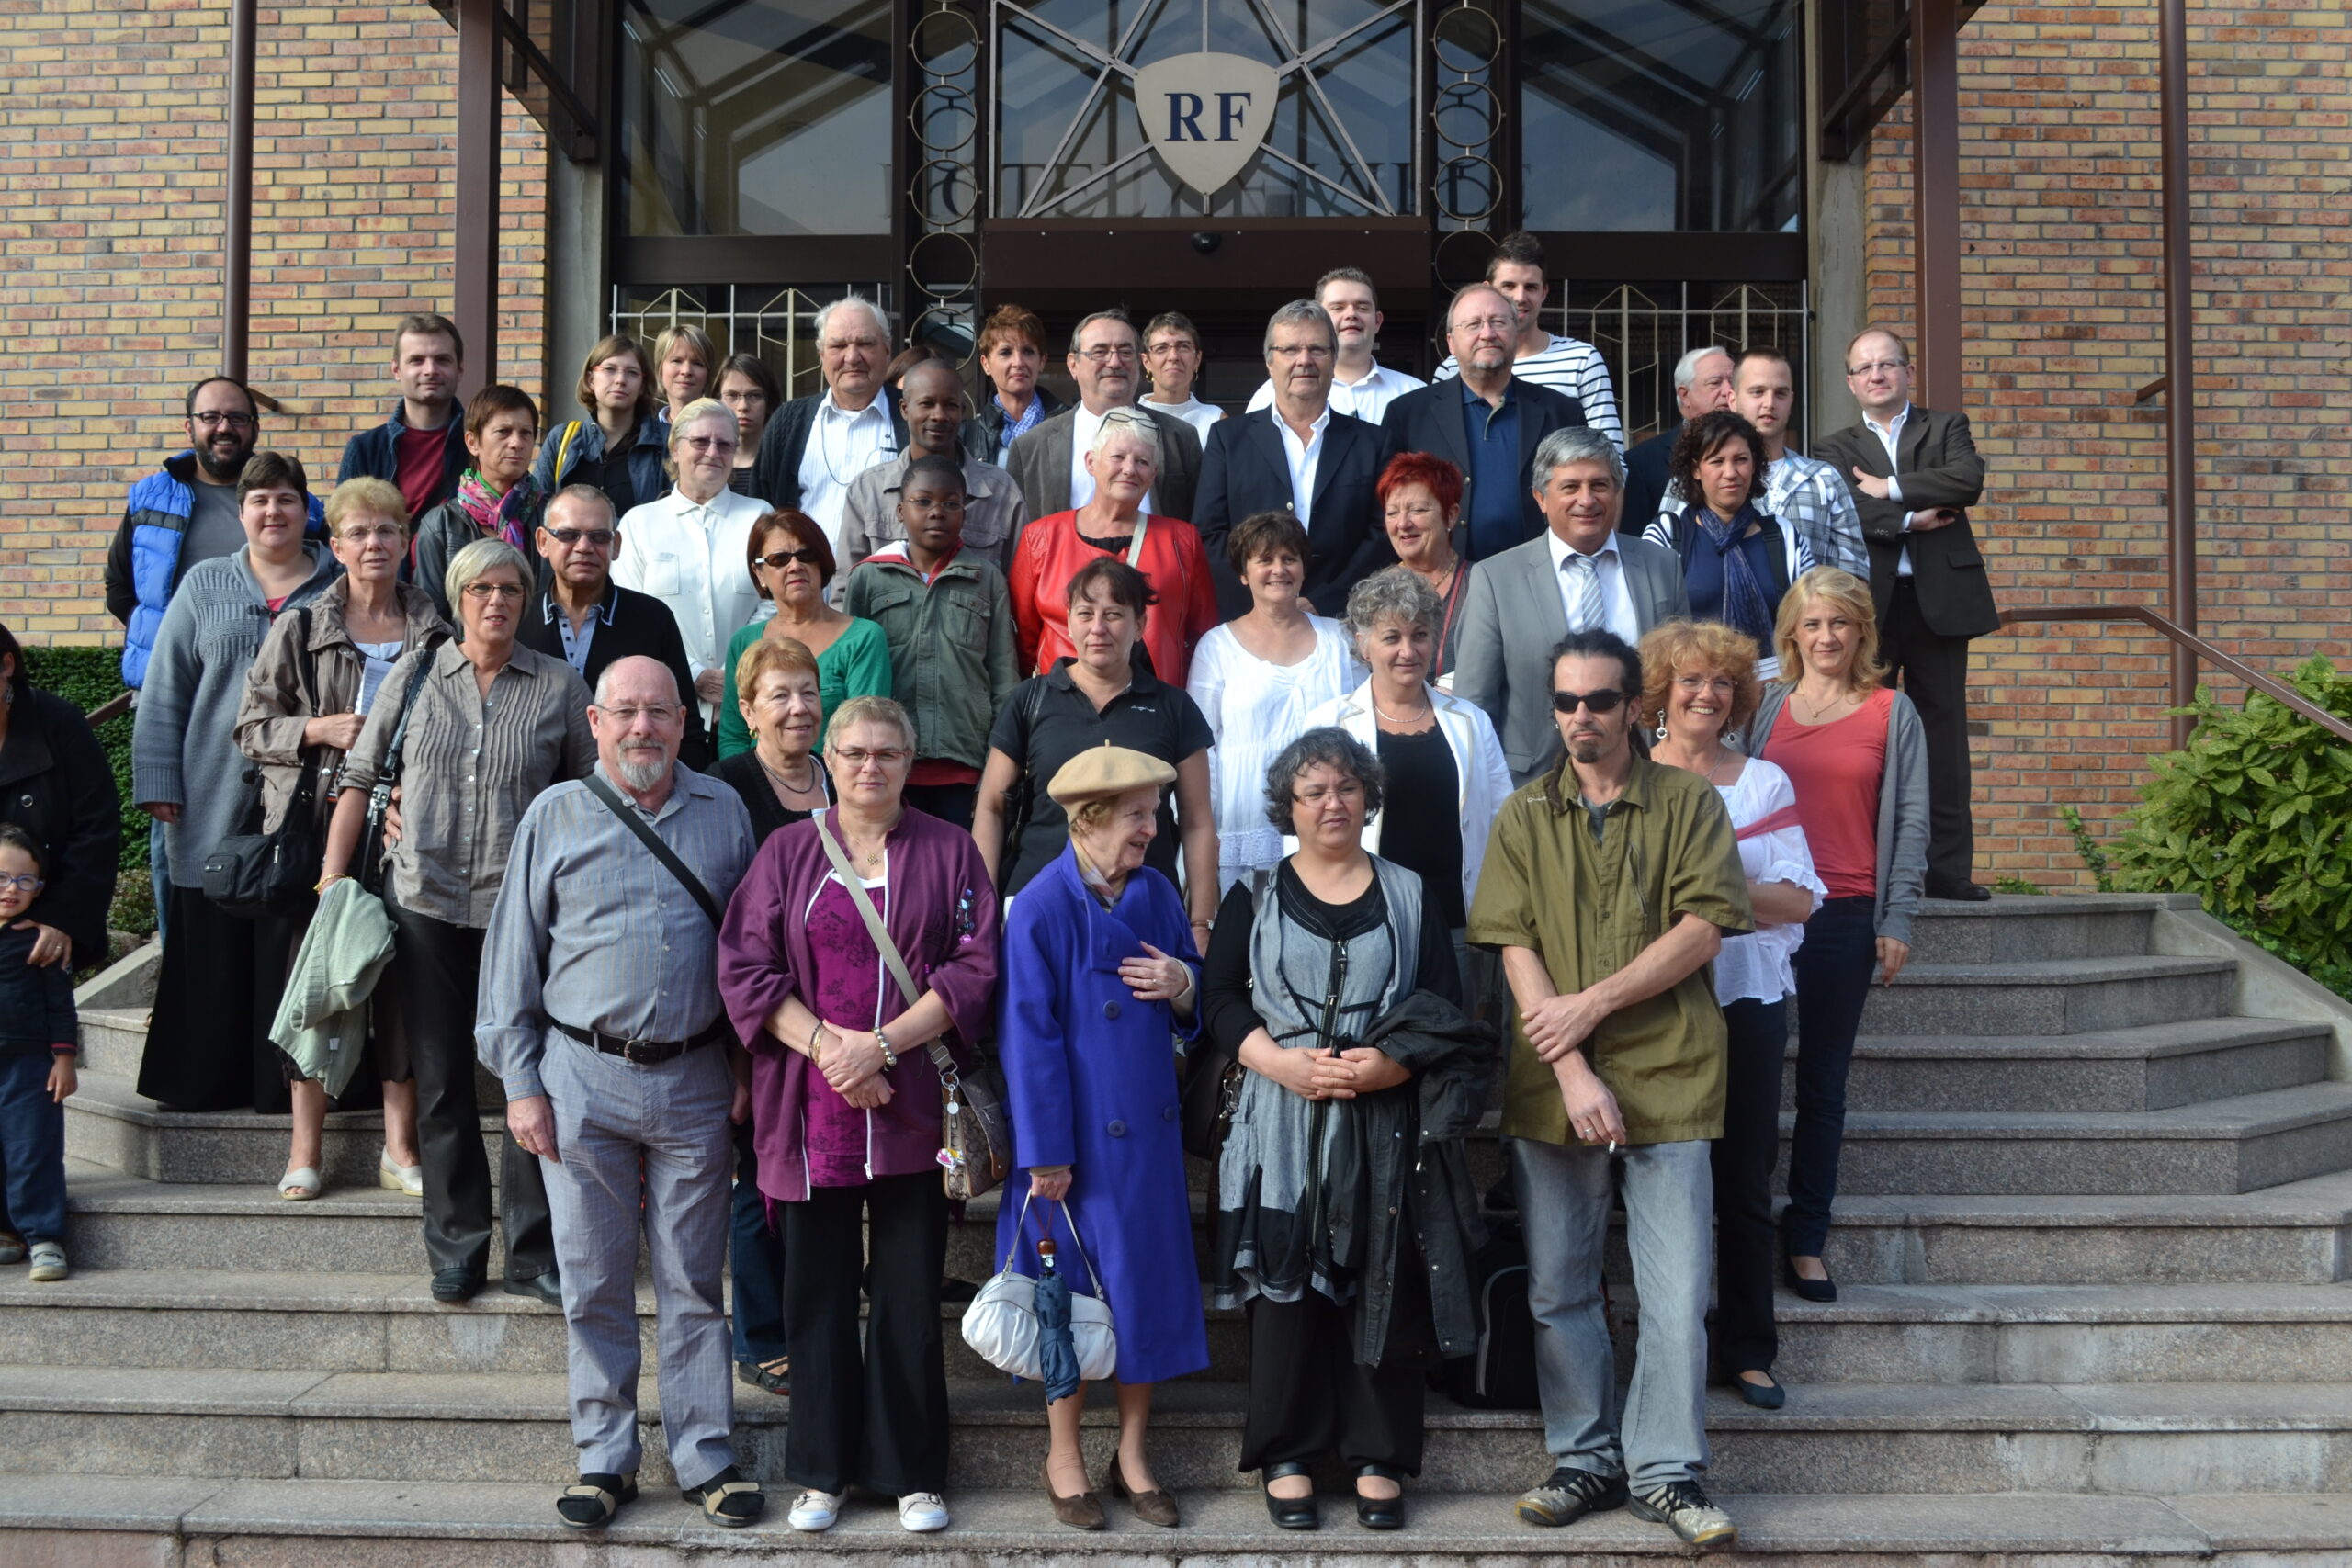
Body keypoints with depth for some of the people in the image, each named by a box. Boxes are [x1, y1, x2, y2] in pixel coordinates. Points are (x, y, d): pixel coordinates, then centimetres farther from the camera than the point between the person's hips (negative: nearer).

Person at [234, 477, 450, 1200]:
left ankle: (399, 1148, 10)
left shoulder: (436, 631, 8)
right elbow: (252, 726, 3)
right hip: (318, 821, -1)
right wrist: (319, 729, -12)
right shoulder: (300, 629, 4)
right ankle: (306, 1147, 11)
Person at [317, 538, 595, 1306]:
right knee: (441, 1083, 7)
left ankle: (533, 1255, 10)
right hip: (424, 903, 1)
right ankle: (456, 1250, 18)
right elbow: (359, 776, 10)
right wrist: (333, 874, 3)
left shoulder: (559, 686, 4)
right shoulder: (415, 674, 7)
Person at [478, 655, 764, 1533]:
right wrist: (521, 1083, -1)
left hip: (695, 1079, 1)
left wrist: (747, 1065, 7)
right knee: (594, 1284, 7)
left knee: (693, 1283, 7)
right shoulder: (556, 817, 2)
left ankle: (706, 1458, 16)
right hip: (583, 1076, 0)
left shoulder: (723, 813, 6)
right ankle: (605, 1460, 19)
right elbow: (512, 958, 4)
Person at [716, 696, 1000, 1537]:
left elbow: (974, 968, -3)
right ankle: (823, 1470, 18)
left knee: (910, 1293, 3)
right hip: (809, 1107, 1)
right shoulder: (787, 852, 7)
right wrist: (824, 1044, -12)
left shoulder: (949, 853, 5)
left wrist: (882, 1043, -13)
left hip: (911, 1105, -1)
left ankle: (913, 1470, 15)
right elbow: (745, 968, 1)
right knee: (818, 1292, 6)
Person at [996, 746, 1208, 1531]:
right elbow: (1029, 1037, -13)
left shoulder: (1157, 894, 4)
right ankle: (1064, 1457, 23)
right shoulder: (1042, 908, -13)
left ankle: (1132, 1455, 24)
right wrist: (1045, 1155, -13)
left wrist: (1182, 984, -10)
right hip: (1077, 1133, -5)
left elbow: (1197, 1013, 14)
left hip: (1149, 1130, 5)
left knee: (1149, 1283, 9)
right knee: (1077, 1290, 5)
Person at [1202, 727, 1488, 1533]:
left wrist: (1392, 1065, -14)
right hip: (1284, 1129, 0)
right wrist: (1280, 1062, -16)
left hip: (1387, 1126, 1)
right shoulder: (1253, 897, 8)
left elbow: (1447, 1012, 4)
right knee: (1288, 1286, 0)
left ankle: (1378, 1456, 14)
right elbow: (1221, 998, 1)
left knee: (1385, 1290, 2)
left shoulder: (1410, 895, 9)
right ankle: (1285, 1455, 11)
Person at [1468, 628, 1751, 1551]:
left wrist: (1591, 1004, -12)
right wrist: (1572, 1071, -12)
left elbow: (1703, 929, -6)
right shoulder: (1524, 817, 8)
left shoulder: (1689, 804, 4)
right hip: (1551, 1084, 2)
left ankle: (1665, 1472, 11)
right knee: (1558, 1289, 8)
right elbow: (1515, 949, -1)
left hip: (1668, 1076, -2)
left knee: (1677, 1292, -1)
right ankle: (1586, 1459, 21)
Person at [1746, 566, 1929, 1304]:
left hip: (1847, 915, -1)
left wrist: (1897, 920, -4)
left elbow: (1910, 820, 3)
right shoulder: (1765, 708, 8)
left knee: (1822, 1082, 6)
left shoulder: (1893, 713, 5)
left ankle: (1806, 1242, 12)